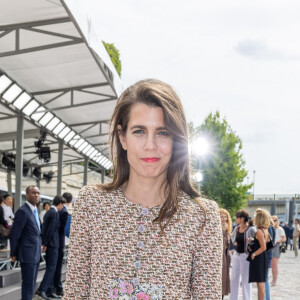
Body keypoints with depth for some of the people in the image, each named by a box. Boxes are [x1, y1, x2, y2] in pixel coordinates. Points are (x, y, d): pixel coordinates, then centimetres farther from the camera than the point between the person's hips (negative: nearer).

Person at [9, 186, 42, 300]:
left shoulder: (35, 210, 12)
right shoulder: (23, 211, -15)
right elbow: (14, 234, -14)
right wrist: (13, 254, -10)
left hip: (36, 254, 8)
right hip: (28, 254, -8)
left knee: (31, 284, 14)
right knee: (28, 284, -4)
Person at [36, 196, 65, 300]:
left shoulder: (48, 212, 15)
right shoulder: (55, 213, -13)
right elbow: (51, 229, -19)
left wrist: (44, 243, 16)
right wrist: (45, 243, -15)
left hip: (48, 244, 9)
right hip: (52, 244, -9)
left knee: (50, 268, 11)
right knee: (51, 268, -7)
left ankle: (50, 291, 14)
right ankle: (41, 289, -12)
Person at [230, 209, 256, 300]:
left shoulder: (251, 229, -13)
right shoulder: (237, 228, 6)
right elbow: (232, 236, 26)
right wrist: (234, 242, 9)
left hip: (245, 255, -6)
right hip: (236, 254, 6)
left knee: (246, 279, 1)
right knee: (234, 278, 10)